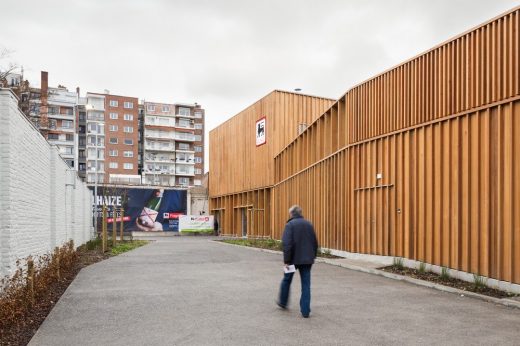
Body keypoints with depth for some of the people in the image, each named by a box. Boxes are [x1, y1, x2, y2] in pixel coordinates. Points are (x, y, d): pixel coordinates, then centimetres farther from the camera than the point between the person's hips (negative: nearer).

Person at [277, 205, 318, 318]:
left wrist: (286, 260, -14)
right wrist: (312, 257, 18)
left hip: (293, 259, -3)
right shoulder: (309, 224, 7)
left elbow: (287, 244, -18)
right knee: (306, 284, 6)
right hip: (307, 260, 3)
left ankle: (282, 302, 35)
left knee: (286, 280, 18)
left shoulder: (290, 225, -10)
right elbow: (315, 243, 10)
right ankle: (305, 311, 4)